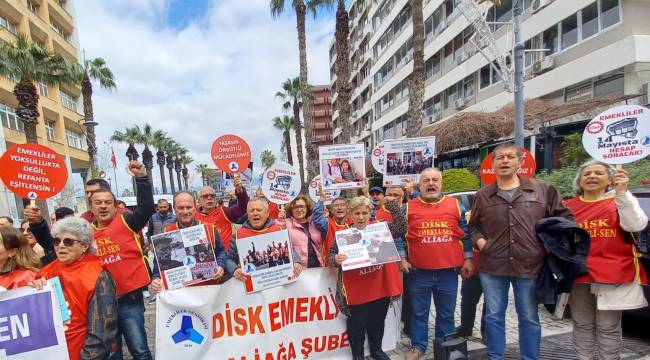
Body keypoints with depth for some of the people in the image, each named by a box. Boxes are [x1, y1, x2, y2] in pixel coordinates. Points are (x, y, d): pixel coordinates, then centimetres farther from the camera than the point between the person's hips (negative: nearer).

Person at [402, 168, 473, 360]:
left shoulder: (455, 205, 4)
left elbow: (465, 234, 10)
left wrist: (467, 259, 7)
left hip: (448, 271, 1)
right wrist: (402, 259, -1)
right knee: (419, 313, 11)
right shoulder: (409, 207, 0)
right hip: (419, 272, -1)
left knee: (446, 313, 14)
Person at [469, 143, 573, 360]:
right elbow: (473, 226, 18)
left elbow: (565, 217, 10)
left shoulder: (542, 190, 3)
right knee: (493, 316, 10)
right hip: (492, 266, 2)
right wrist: (479, 240, -1)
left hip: (529, 266, -1)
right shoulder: (483, 195, 7)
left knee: (529, 318, 12)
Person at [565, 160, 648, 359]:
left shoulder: (621, 201, 3)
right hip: (578, 274, 3)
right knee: (582, 324, 12)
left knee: (608, 327, 5)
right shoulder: (569, 206, 8)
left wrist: (622, 193, -22)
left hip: (612, 275, -2)